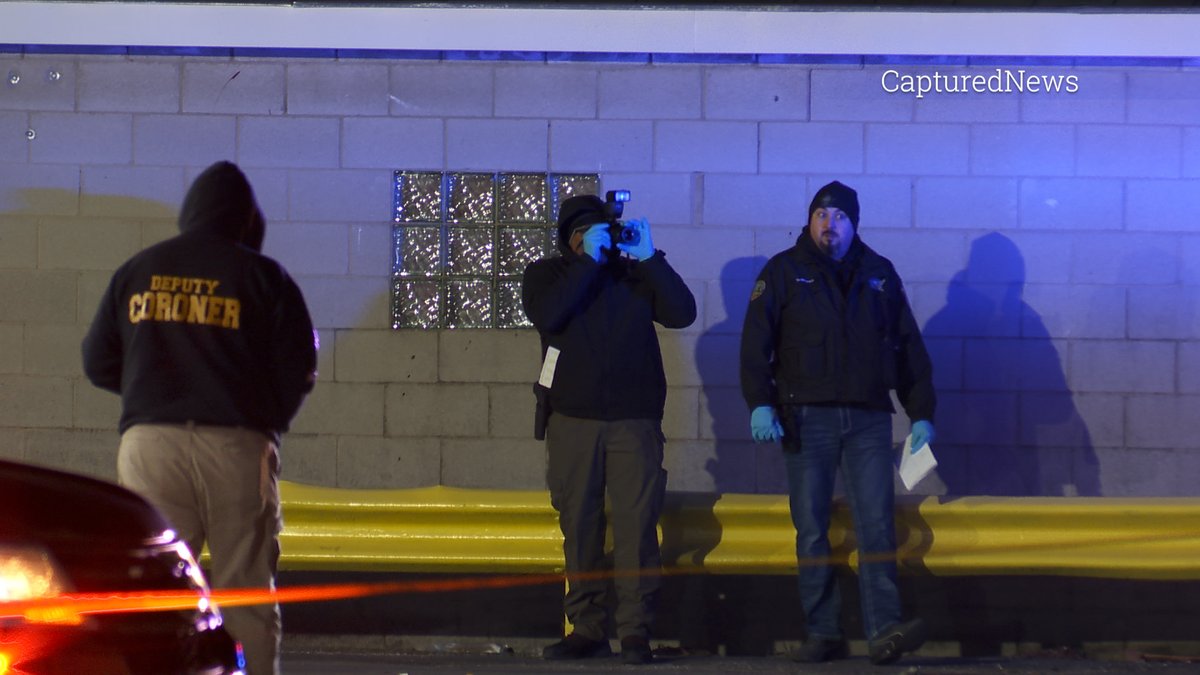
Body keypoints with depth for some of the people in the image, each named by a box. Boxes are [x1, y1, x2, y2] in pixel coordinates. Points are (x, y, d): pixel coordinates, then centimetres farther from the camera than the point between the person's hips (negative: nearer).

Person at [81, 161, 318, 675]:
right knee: (247, 589, 3)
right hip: (238, 445, -2)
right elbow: (298, 372, -1)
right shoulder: (263, 276, 2)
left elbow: (97, 363, 13)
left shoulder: (136, 271, 11)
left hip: (149, 441, 2)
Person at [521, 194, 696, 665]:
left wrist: (649, 258, -10)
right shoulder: (546, 274, 9)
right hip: (572, 419, 1)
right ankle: (587, 628, 9)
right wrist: (588, 260, -12)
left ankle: (635, 632, -5)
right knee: (579, 527, 2)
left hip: (634, 419, -1)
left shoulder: (636, 273, 8)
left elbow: (682, 313, -5)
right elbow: (546, 315, -12)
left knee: (637, 524, -7)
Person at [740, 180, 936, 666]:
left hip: (869, 418, 1)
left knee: (877, 525, -8)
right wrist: (760, 403, -15)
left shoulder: (880, 274, 13)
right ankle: (823, 635, 4)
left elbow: (909, 347, 15)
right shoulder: (784, 272, 6)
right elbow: (756, 342, -2)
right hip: (807, 419, -1)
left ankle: (884, 632, -13)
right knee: (811, 529, -1)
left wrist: (921, 413, 9)